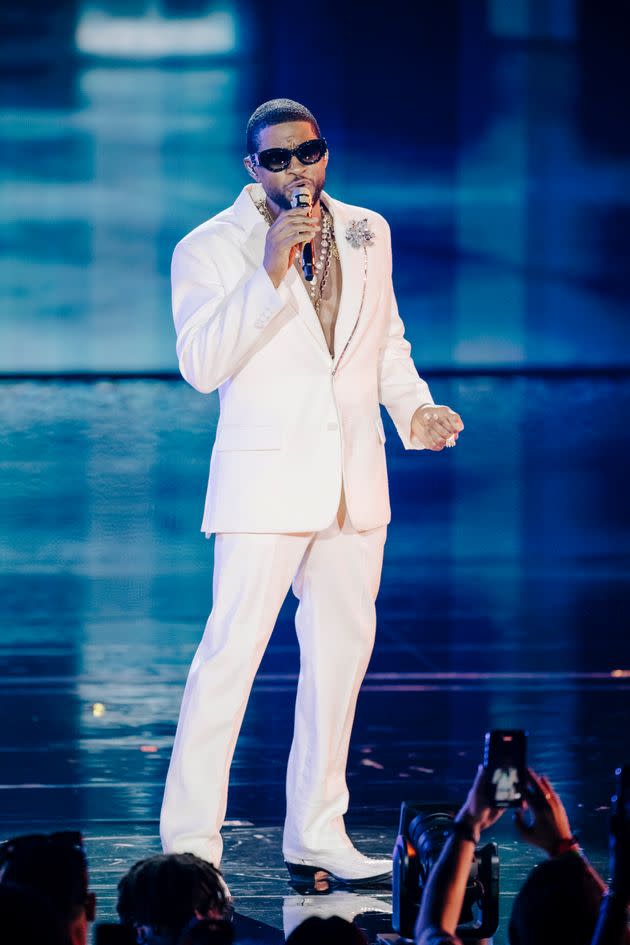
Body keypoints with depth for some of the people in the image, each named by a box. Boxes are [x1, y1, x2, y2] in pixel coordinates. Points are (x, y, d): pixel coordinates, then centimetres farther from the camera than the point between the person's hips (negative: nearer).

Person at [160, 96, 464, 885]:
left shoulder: (367, 234, 11)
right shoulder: (208, 249, -4)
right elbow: (202, 363, -16)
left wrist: (415, 407, 4)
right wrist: (270, 272, -23)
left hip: (354, 479, 6)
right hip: (266, 478, -6)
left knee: (341, 650, 10)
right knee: (231, 652, -10)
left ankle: (316, 836, 20)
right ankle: (190, 844, -6)